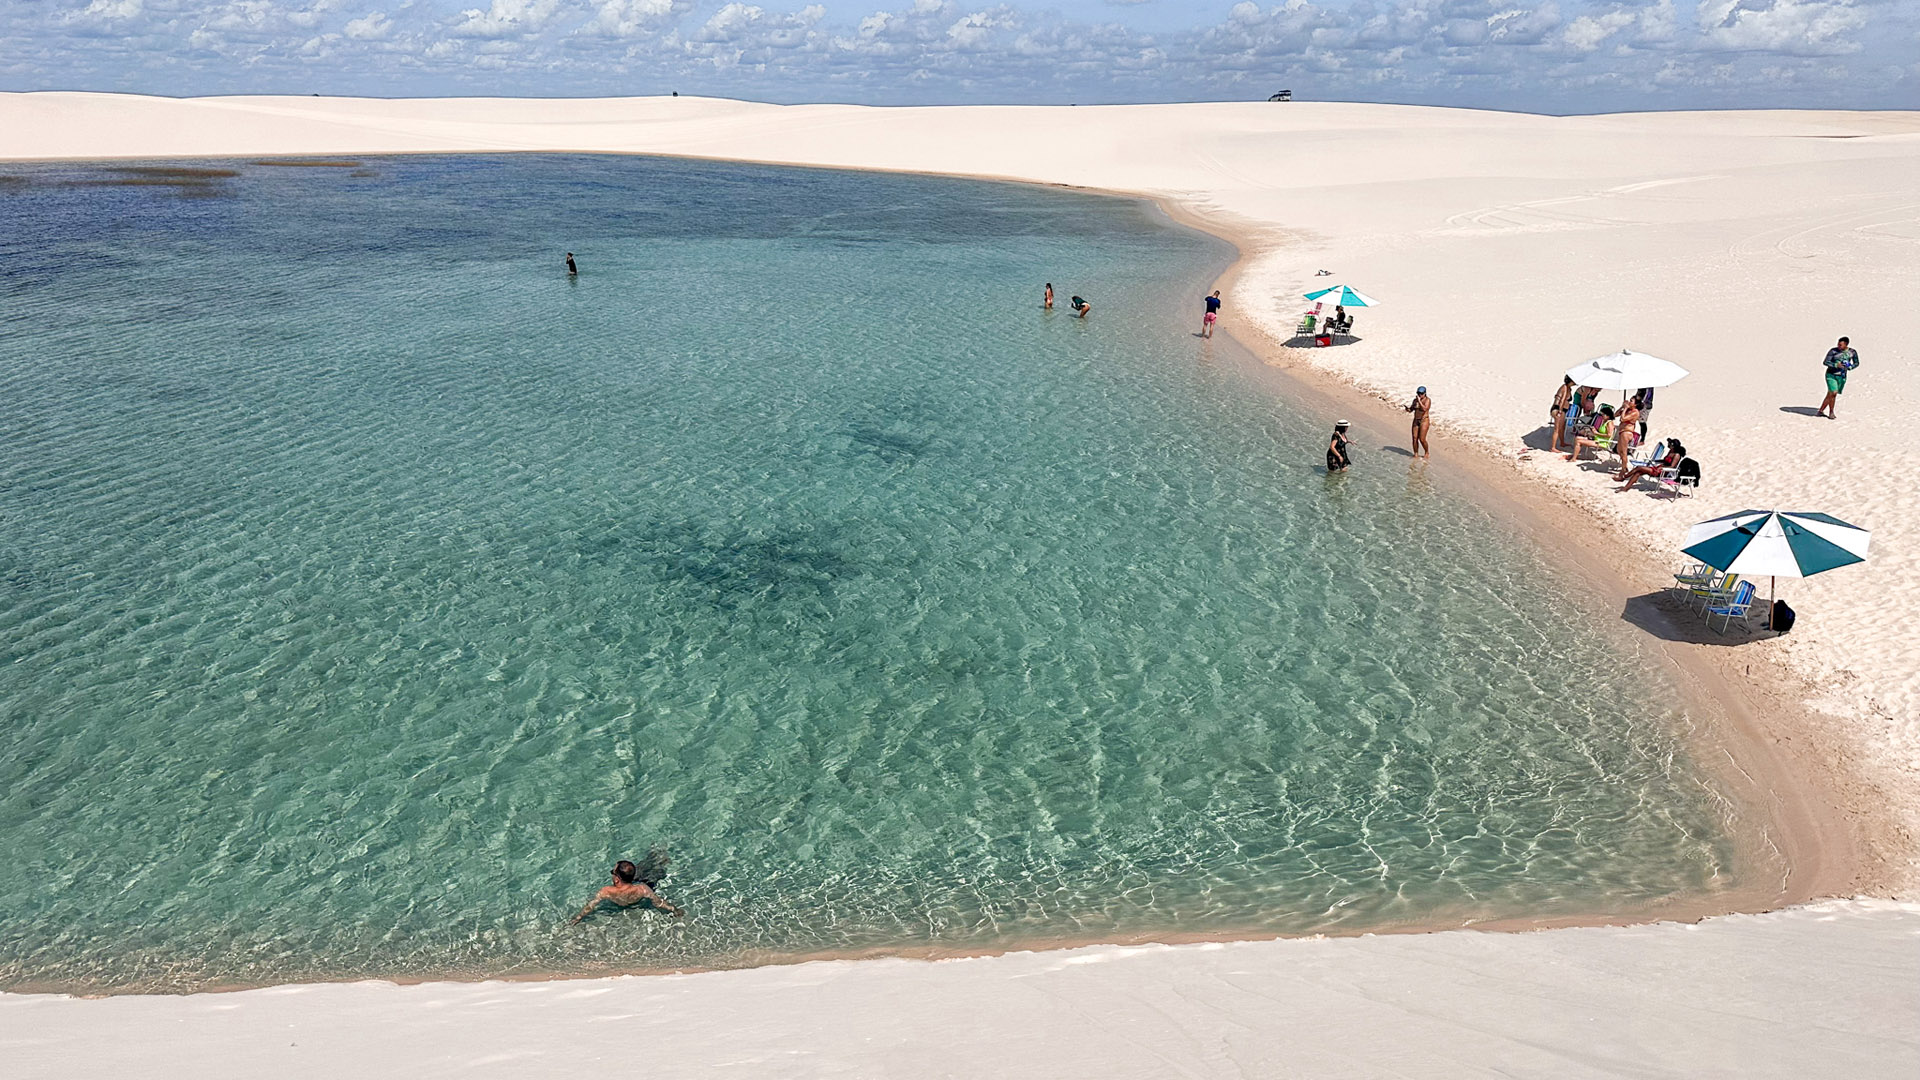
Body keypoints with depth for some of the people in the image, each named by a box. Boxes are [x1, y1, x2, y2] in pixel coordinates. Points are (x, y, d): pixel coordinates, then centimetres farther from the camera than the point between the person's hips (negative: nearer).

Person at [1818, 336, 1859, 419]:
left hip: (1842, 377, 3)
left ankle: (1821, 411, 17)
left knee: (1830, 395, 4)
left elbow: (1856, 363, 10)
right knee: (1833, 393, -16)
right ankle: (1831, 412, 2)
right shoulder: (1833, 351, -12)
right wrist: (1836, 365, -27)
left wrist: (1849, 367, -11)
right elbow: (1826, 362, -10)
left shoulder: (1852, 352, -2)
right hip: (1831, 375, -3)